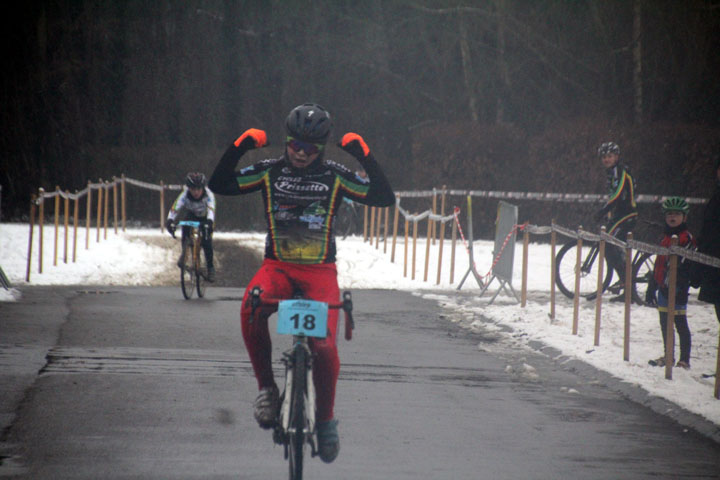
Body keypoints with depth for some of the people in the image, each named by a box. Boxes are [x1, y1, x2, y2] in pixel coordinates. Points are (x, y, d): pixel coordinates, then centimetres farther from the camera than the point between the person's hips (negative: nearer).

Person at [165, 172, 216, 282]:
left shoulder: (208, 195, -33)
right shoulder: (185, 195, -31)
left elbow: (211, 209, -48)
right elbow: (175, 208, -42)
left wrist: (209, 222, -67)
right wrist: (170, 221, -61)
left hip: (204, 218, -2)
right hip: (190, 216, 2)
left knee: (207, 241, -17)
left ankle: (210, 268, -2)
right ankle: (184, 253, 1)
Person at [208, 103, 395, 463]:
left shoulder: (334, 176, 1)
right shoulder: (270, 172, 3)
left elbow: (384, 198, -5)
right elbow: (219, 185, -1)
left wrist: (365, 157, -14)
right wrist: (238, 148, -12)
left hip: (319, 273, -1)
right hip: (277, 267, 1)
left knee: (324, 345, -21)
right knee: (251, 308, -34)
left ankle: (326, 419, 5)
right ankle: (266, 386, -16)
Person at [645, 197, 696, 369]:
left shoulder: (686, 238, -9)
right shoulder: (665, 238, 15)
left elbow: (685, 265, -16)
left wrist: (680, 290, -23)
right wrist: (651, 288, 21)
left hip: (677, 290, -8)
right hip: (663, 288, 8)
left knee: (681, 324, -3)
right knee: (664, 323, 14)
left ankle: (684, 360, 2)